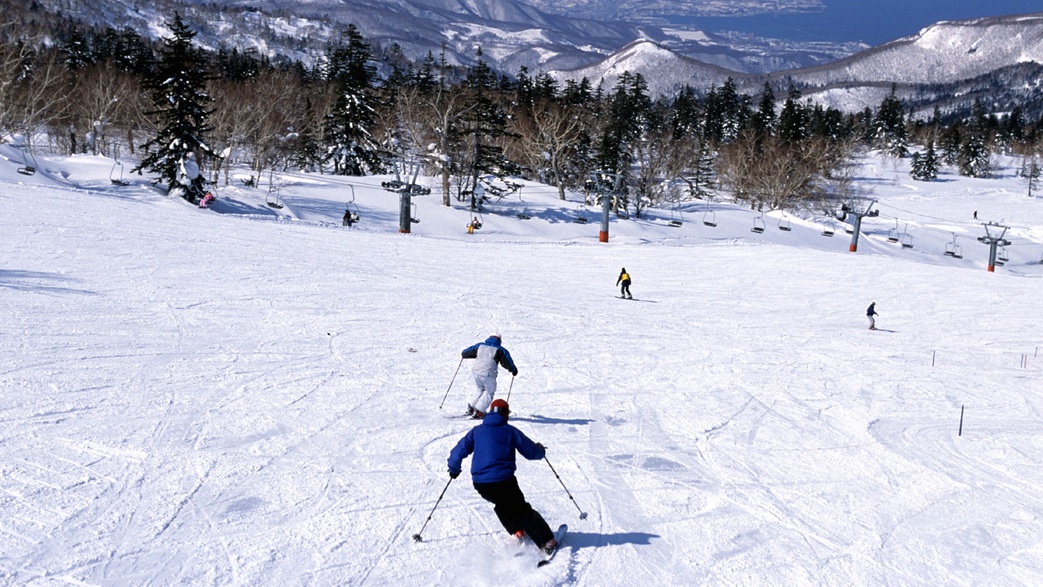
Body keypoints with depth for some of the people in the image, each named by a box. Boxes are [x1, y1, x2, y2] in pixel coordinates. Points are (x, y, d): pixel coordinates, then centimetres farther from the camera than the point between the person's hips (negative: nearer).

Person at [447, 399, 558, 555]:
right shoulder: (510, 431, 3)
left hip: (480, 484, 2)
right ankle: (547, 542, 7)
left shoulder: (476, 431, 9)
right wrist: (541, 450, 31)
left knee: (502, 506, 31)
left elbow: (458, 451, 6)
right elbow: (531, 452, 8)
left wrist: (454, 469, 24)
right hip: (504, 482, -2)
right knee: (522, 511, 12)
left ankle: (518, 532, 19)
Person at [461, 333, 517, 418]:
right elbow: (507, 361, 1)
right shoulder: (499, 350, 0)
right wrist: (513, 370, 17)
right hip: (488, 375, -5)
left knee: (481, 390, 27)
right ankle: (479, 412, 4)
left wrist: (463, 354, 41)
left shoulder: (480, 346, 10)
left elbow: (466, 352, 18)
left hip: (476, 372, 5)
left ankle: (471, 408, 22)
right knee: (489, 392, 13)